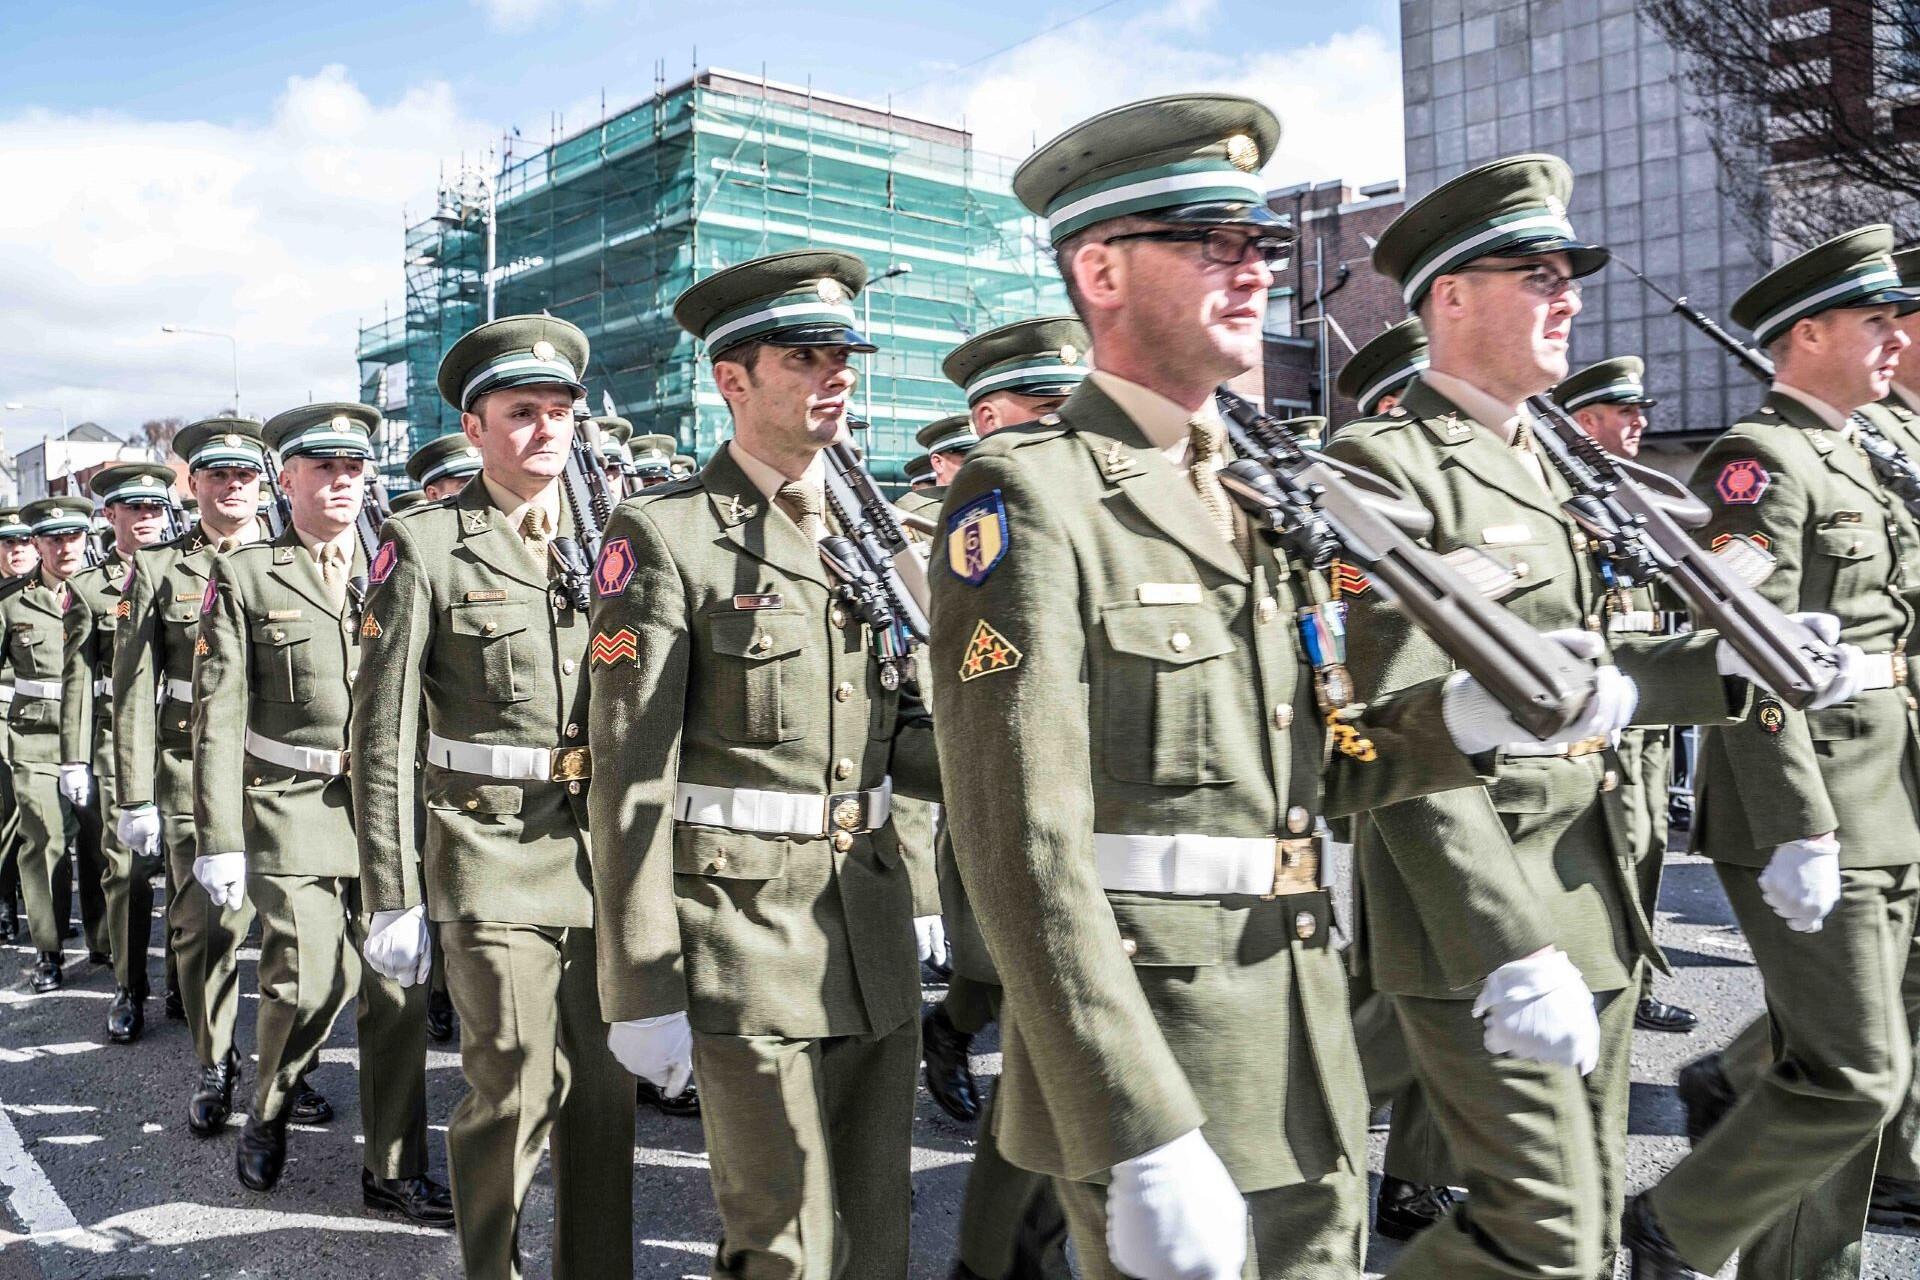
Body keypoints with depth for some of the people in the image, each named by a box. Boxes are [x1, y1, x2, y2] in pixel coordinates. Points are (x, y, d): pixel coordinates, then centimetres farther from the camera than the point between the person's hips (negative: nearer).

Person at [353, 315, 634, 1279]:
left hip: (607, 854, 4)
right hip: (493, 855, -4)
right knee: (514, 1093, -1)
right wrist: (392, 899, -7)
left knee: (608, 1088, 11)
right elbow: (383, 734, -4)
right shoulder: (425, 547, -3)